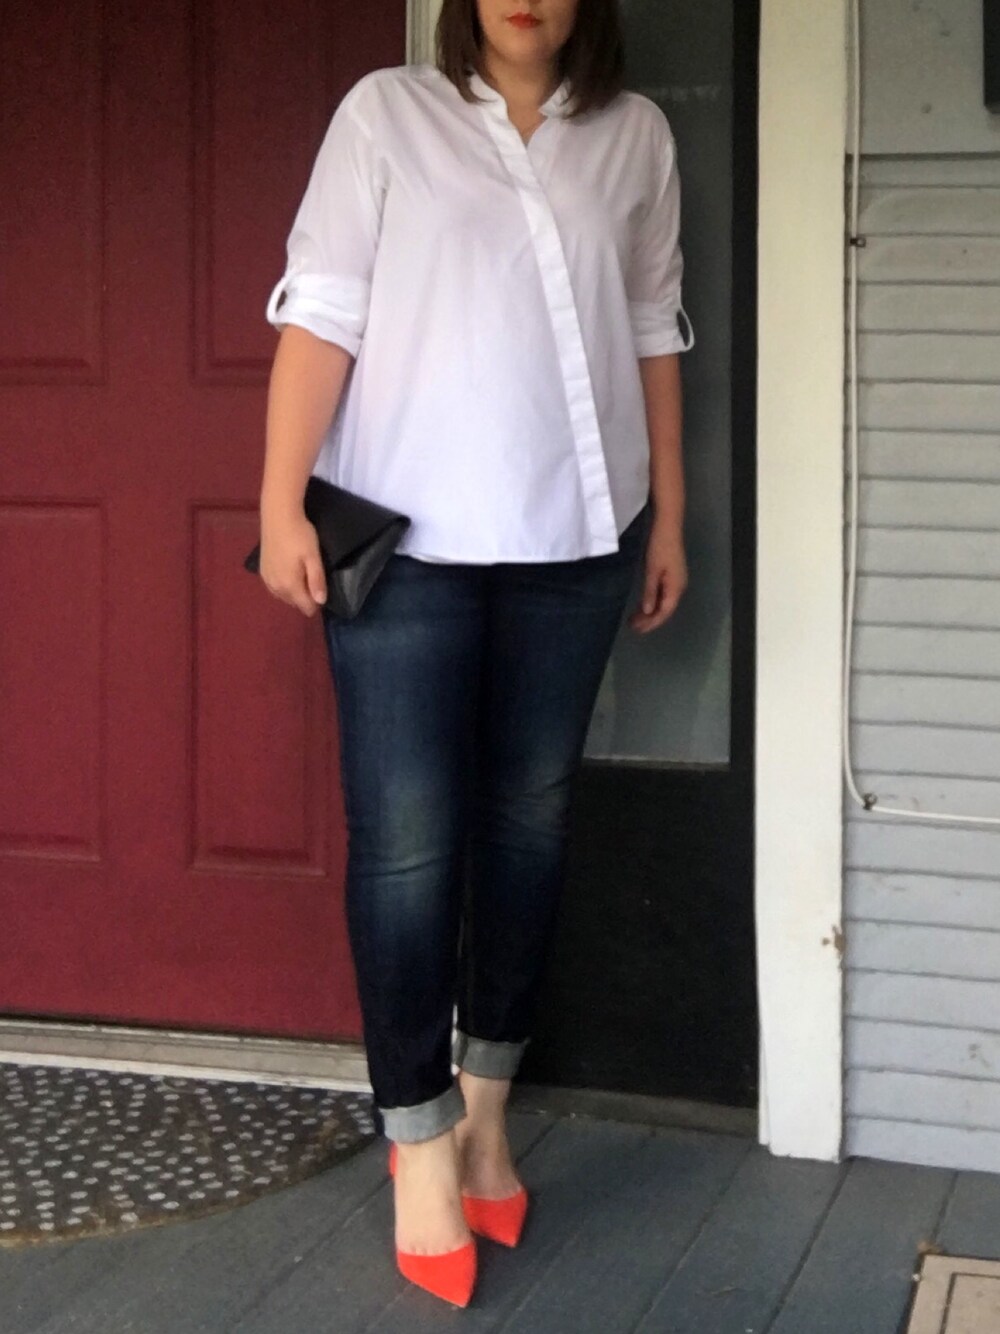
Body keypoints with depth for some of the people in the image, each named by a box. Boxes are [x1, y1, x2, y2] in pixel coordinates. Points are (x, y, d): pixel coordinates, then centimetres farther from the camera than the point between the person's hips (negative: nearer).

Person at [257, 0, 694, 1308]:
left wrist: (669, 513, 12)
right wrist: (282, 499, -10)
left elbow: (652, 328, 13)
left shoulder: (636, 133, 9)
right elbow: (322, 309, -4)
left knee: (530, 817, 10)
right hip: (409, 533, -3)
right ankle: (423, 1151, 8)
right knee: (407, 836, -4)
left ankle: (481, 1115, 24)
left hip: (575, 533, 3)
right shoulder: (386, 110, 1)